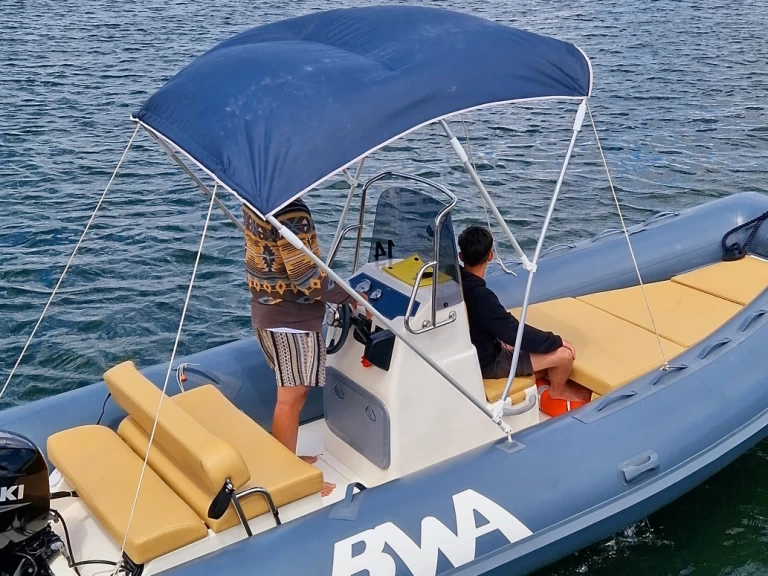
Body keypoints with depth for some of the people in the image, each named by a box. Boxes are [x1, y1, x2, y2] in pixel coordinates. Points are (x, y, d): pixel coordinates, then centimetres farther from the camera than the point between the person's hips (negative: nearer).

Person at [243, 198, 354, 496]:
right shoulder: (290, 211, -27)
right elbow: (307, 279, -26)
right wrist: (350, 296, -12)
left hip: (267, 311, 9)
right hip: (292, 318, -9)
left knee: (292, 393, 22)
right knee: (291, 398, 3)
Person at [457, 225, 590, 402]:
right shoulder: (480, 295, -35)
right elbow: (514, 332, -28)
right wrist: (557, 341, -16)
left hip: (473, 353, 10)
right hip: (487, 362, -10)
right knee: (564, 354, -10)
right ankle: (557, 391, 20)